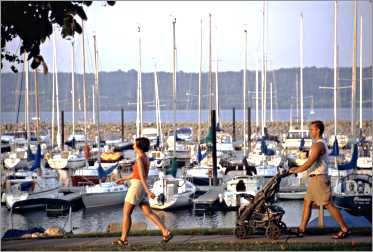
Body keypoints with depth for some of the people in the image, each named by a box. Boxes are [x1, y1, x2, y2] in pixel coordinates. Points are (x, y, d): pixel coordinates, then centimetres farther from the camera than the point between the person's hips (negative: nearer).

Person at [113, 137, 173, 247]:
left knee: (126, 213, 0)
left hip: (137, 187, -9)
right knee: (148, 213, 4)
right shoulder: (145, 158, 16)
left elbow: (142, 176, -22)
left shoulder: (139, 158, -15)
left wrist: (148, 191, -30)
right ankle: (166, 232, -7)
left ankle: (123, 239, 2)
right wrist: (123, 179, 35)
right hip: (141, 188, 9)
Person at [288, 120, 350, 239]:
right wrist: (297, 168, 21)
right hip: (315, 179, 11)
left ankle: (344, 229, -6)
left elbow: (309, 163, -22)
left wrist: (295, 171, -11)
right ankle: (301, 229, 14)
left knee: (328, 204, -8)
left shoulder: (318, 145, -17)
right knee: (307, 202, 11)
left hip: (319, 179, -11)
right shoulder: (321, 144, 16)